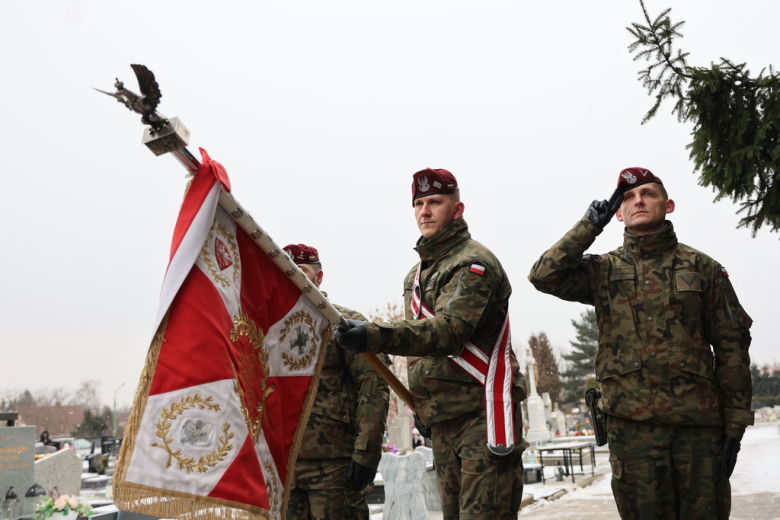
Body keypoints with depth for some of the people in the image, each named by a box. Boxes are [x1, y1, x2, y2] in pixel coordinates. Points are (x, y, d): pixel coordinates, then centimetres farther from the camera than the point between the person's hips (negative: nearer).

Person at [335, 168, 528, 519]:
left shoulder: (473, 264, -11)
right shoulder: (415, 275, 18)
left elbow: (449, 330, -28)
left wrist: (373, 336, -40)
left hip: (482, 413, -9)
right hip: (441, 420, 9)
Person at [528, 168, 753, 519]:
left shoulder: (702, 267, 8)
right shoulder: (603, 271, 9)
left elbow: (731, 346, 6)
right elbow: (545, 275, -8)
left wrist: (735, 424, 0)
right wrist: (590, 225, -3)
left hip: (699, 420, 0)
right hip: (631, 422, 0)